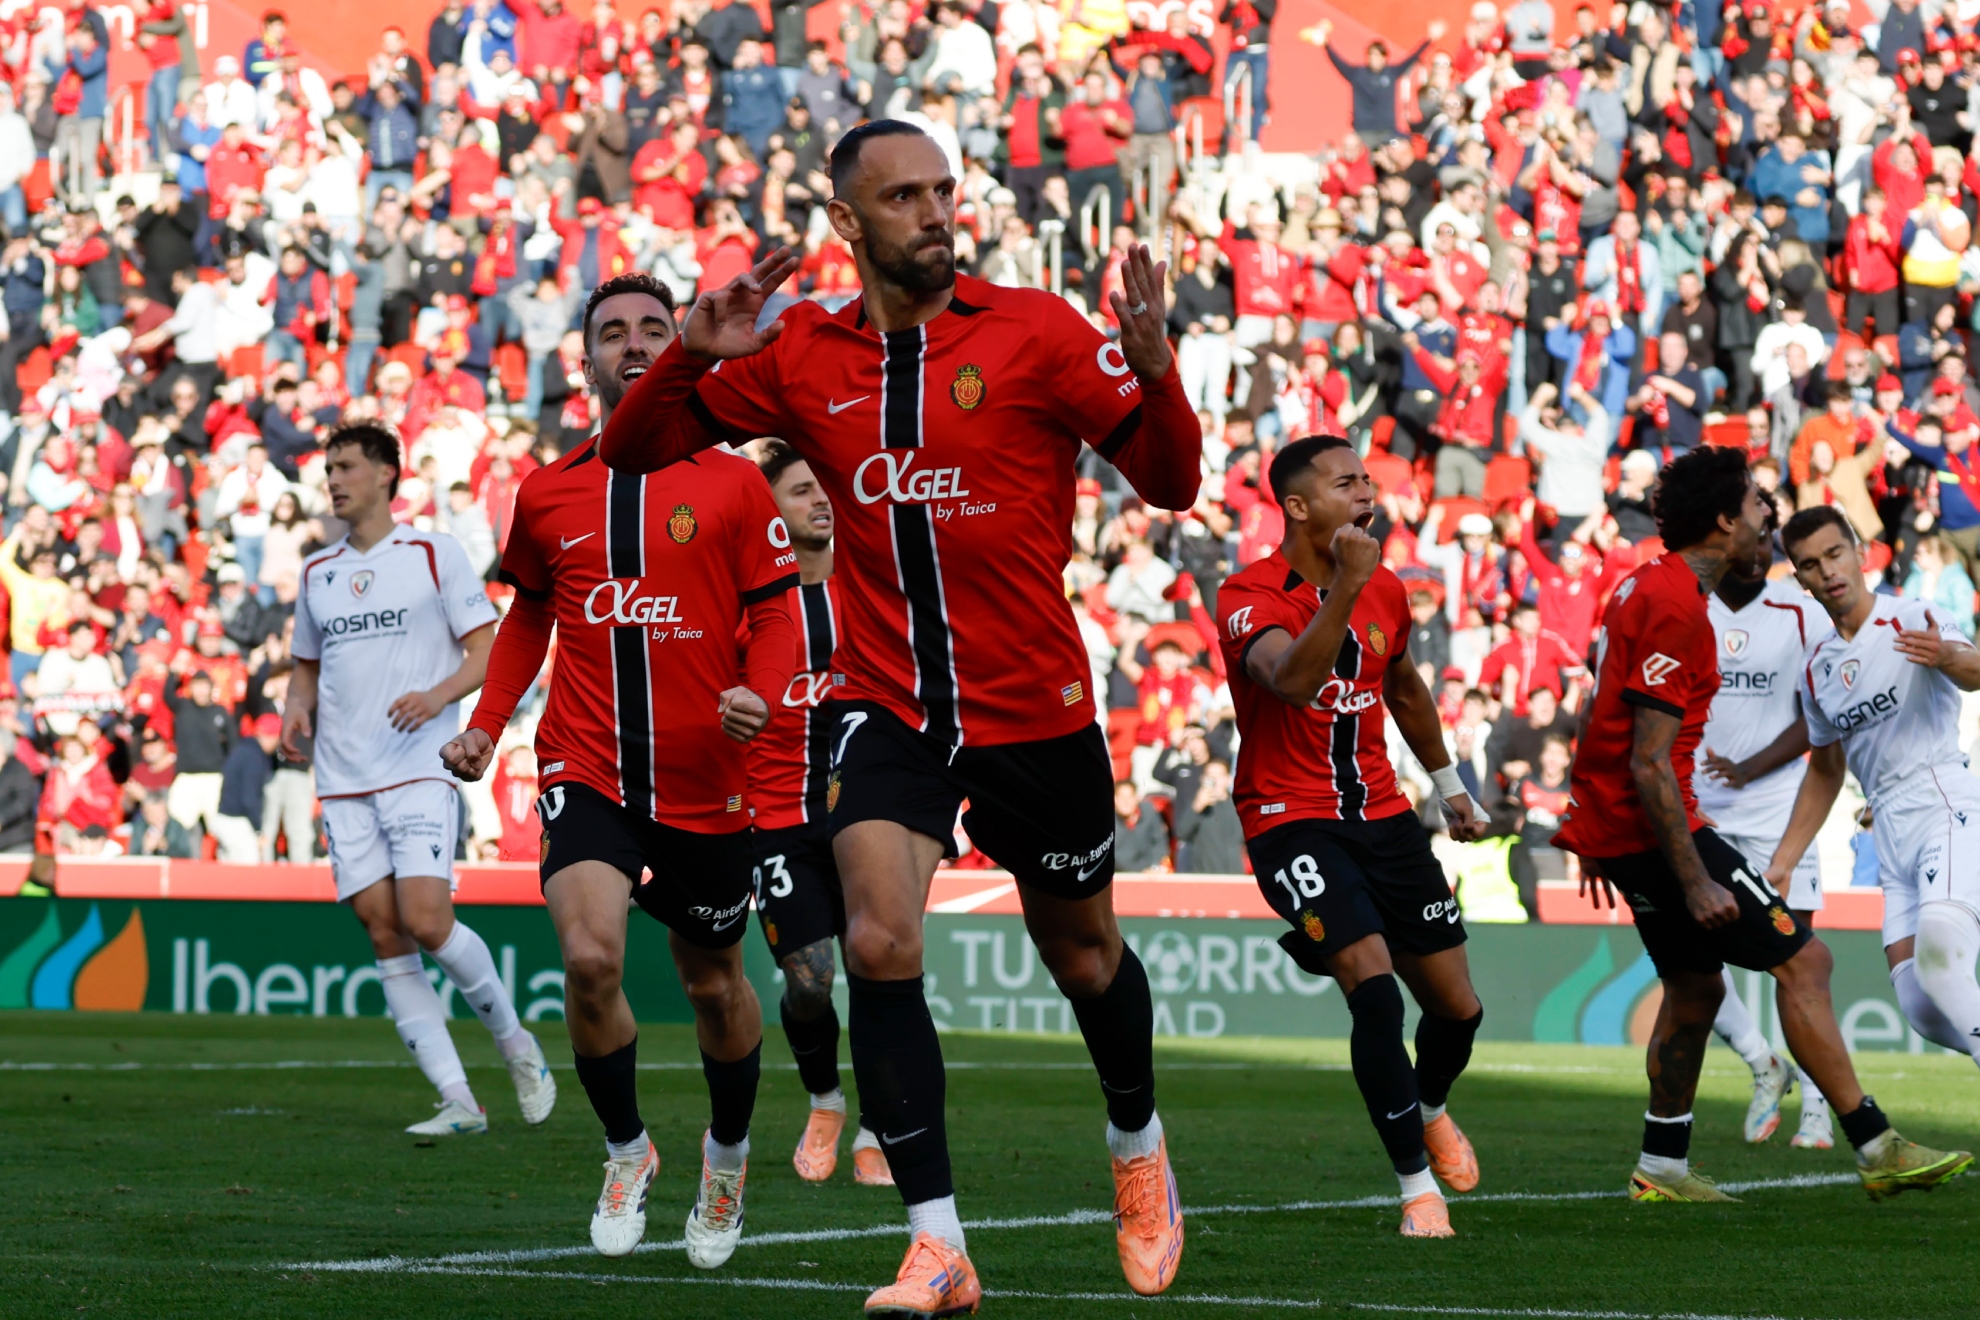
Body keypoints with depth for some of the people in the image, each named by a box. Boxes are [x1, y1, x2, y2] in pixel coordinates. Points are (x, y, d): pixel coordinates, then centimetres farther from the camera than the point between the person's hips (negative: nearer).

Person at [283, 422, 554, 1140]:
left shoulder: (435, 553, 1)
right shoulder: (317, 573, 15)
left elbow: (489, 650, 0)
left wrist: (439, 695, -18)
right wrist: (297, 707, 4)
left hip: (421, 768, -5)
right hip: (343, 780, 5)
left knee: (427, 922, -17)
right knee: (384, 934, -3)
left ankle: (516, 1043, 8)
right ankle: (457, 1101, -1)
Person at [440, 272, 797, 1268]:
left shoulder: (733, 484, 0)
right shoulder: (546, 494, 7)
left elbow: (774, 615, 2)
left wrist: (759, 695, -19)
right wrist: (486, 724, 10)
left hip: (703, 782, 0)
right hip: (586, 768, 0)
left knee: (713, 985, 12)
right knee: (590, 957, -22)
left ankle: (728, 1154, 41)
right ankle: (625, 1151, 2)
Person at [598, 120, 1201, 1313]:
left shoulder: (1036, 331, -7)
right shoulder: (802, 359, 1)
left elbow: (1172, 481, -7)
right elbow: (633, 449, 6)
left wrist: (1153, 371, -26)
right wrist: (692, 358, -14)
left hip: (1036, 711, -1)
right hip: (891, 708, 1)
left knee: (1083, 955, 15)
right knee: (880, 943, -19)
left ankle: (1139, 1148, 46)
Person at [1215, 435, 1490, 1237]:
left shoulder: (1385, 592, 7)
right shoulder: (1250, 597, -14)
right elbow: (1294, 680, -35)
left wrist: (1447, 781, 32)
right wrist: (1346, 585, -40)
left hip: (1380, 815, 6)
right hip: (1292, 819, -6)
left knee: (1457, 1006, 7)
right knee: (1374, 988, -23)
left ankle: (1429, 1110, 42)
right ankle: (1417, 1186, -12)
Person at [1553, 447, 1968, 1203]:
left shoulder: (1645, 587, 12)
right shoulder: (1677, 609, -20)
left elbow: (1600, 715, 21)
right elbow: (1650, 764, -24)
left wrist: (1598, 842, 28)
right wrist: (1695, 883, -24)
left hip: (1616, 824, 10)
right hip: (1654, 824, -10)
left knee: (1695, 986, 19)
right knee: (1802, 961, -8)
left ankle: (1663, 1167, 23)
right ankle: (1875, 1148, -9)